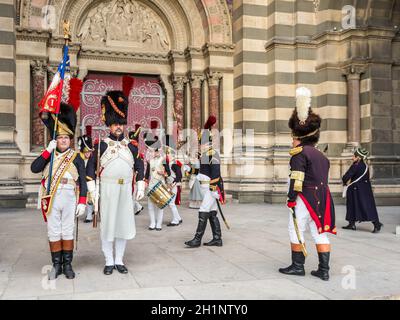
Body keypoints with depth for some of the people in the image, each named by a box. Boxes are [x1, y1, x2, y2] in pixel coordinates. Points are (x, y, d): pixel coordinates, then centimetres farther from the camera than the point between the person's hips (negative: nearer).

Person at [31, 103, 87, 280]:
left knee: (68, 232, 7)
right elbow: (34, 168, -9)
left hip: (69, 198, -1)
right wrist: (48, 150, -13)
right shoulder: (49, 155, 7)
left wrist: (82, 202, -7)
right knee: (53, 233, 7)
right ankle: (56, 265, 17)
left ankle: (68, 265, 17)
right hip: (51, 199, 2)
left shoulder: (76, 157, 2)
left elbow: (83, 181, 0)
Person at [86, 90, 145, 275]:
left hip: (126, 190, 3)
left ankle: (119, 260, 19)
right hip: (107, 189, -3)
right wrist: (92, 189, -7)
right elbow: (91, 166, 0)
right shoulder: (101, 145, 0)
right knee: (107, 225, 3)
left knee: (124, 224, 7)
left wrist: (140, 187, 5)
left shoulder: (131, 146, 8)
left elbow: (139, 166, 12)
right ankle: (109, 262, 14)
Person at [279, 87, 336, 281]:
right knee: (320, 232, 8)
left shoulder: (300, 153, -10)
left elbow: (297, 178, -17)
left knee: (296, 231, 4)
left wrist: (291, 198, -13)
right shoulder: (322, 156, 17)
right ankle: (324, 270, 9)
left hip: (305, 198, -8)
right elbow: (324, 179, 19)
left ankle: (298, 266, 11)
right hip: (322, 198, 8)